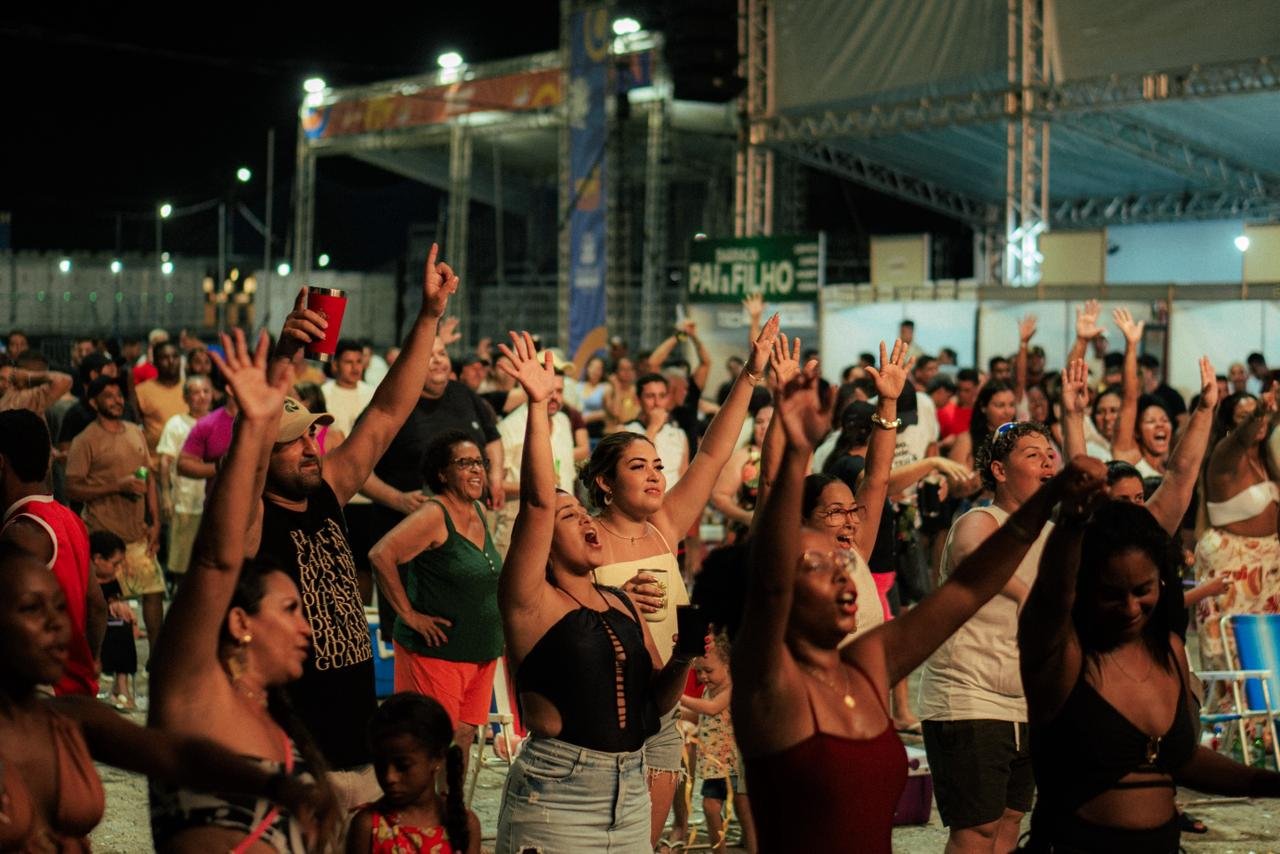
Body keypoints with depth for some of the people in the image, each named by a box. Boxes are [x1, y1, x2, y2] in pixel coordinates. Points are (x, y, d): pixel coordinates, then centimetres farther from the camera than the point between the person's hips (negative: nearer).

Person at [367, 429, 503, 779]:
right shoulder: (433, 516, -15)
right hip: (436, 652, -8)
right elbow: (381, 555, -26)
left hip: (482, 653, 8)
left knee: (464, 736, 12)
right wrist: (409, 614, -20)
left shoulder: (479, 512, 10)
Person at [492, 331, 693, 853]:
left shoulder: (622, 605, 13)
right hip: (556, 794, -6)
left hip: (631, 790, 6)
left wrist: (683, 662, -5)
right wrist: (538, 405, -24)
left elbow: (657, 699, 15)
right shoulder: (530, 601, -6)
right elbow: (537, 501, -19)